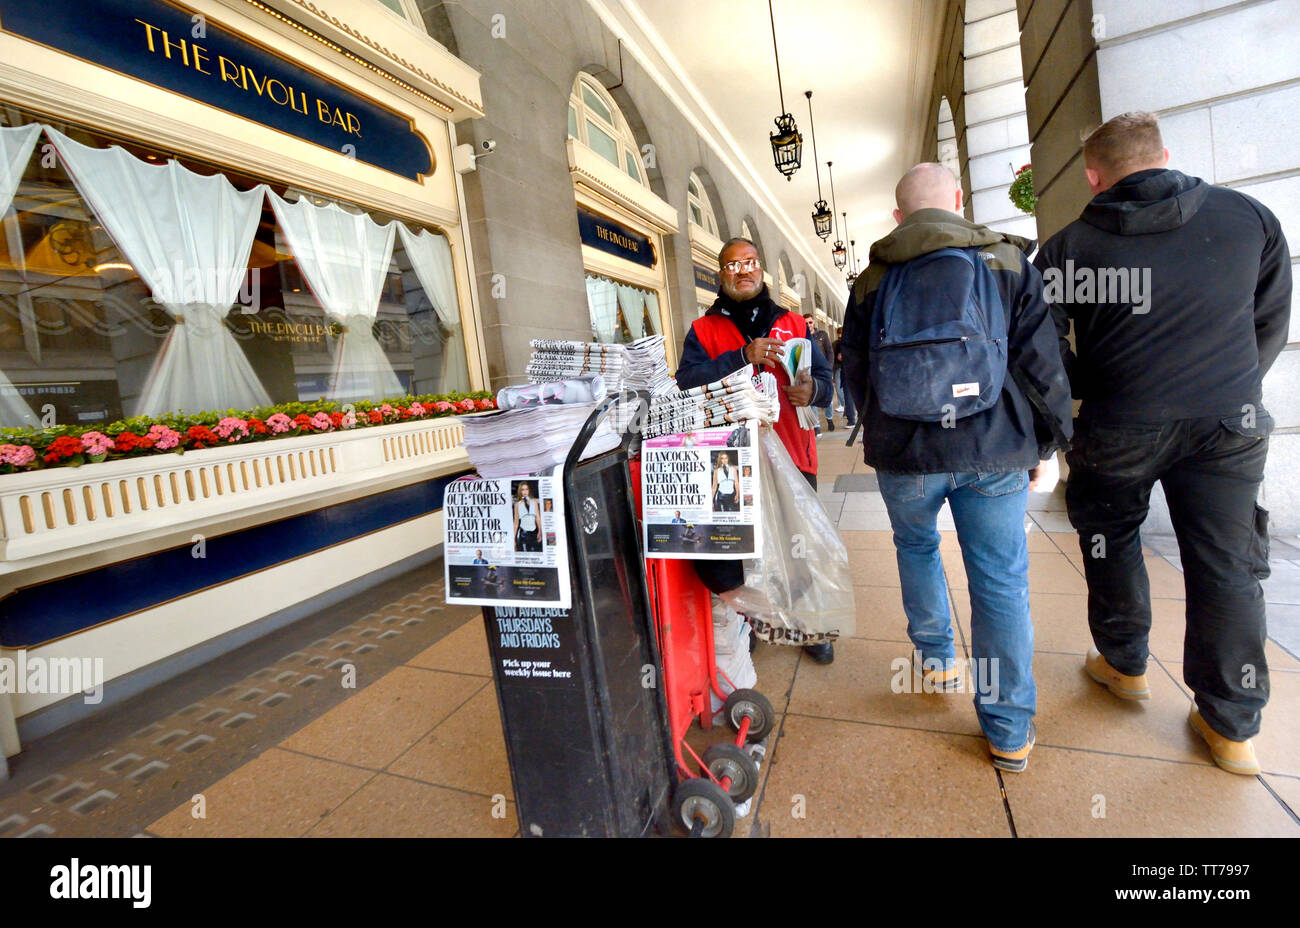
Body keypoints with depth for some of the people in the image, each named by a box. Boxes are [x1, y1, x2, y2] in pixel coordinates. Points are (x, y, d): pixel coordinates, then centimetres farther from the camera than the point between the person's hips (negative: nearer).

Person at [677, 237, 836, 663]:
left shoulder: (794, 324, 15)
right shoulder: (704, 329, 8)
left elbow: (824, 379, 14)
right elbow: (686, 381, -8)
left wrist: (812, 390, -11)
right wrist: (743, 356, -17)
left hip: (792, 454, 2)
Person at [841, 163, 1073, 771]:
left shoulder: (869, 282, 5)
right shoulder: (1009, 262, 3)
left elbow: (855, 375, 12)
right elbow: (1041, 363, 0)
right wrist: (1048, 444, 10)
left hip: (903, 452, 1)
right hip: (995, 450, 0)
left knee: (916, 548, 26)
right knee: (1001, 579, 7)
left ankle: (935, 658, 36)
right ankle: (1009, 732, 15)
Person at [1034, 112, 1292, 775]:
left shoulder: (1066, 248, -6)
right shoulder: (1250, 218, 2)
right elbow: (1271, 321, 10)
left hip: (1121, 428, -2)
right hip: (1230, 425, 3)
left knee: (1110, 541, 20)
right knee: (1228, 565, 10)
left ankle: (1124, 665, 34)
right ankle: (1232, 725, 19)